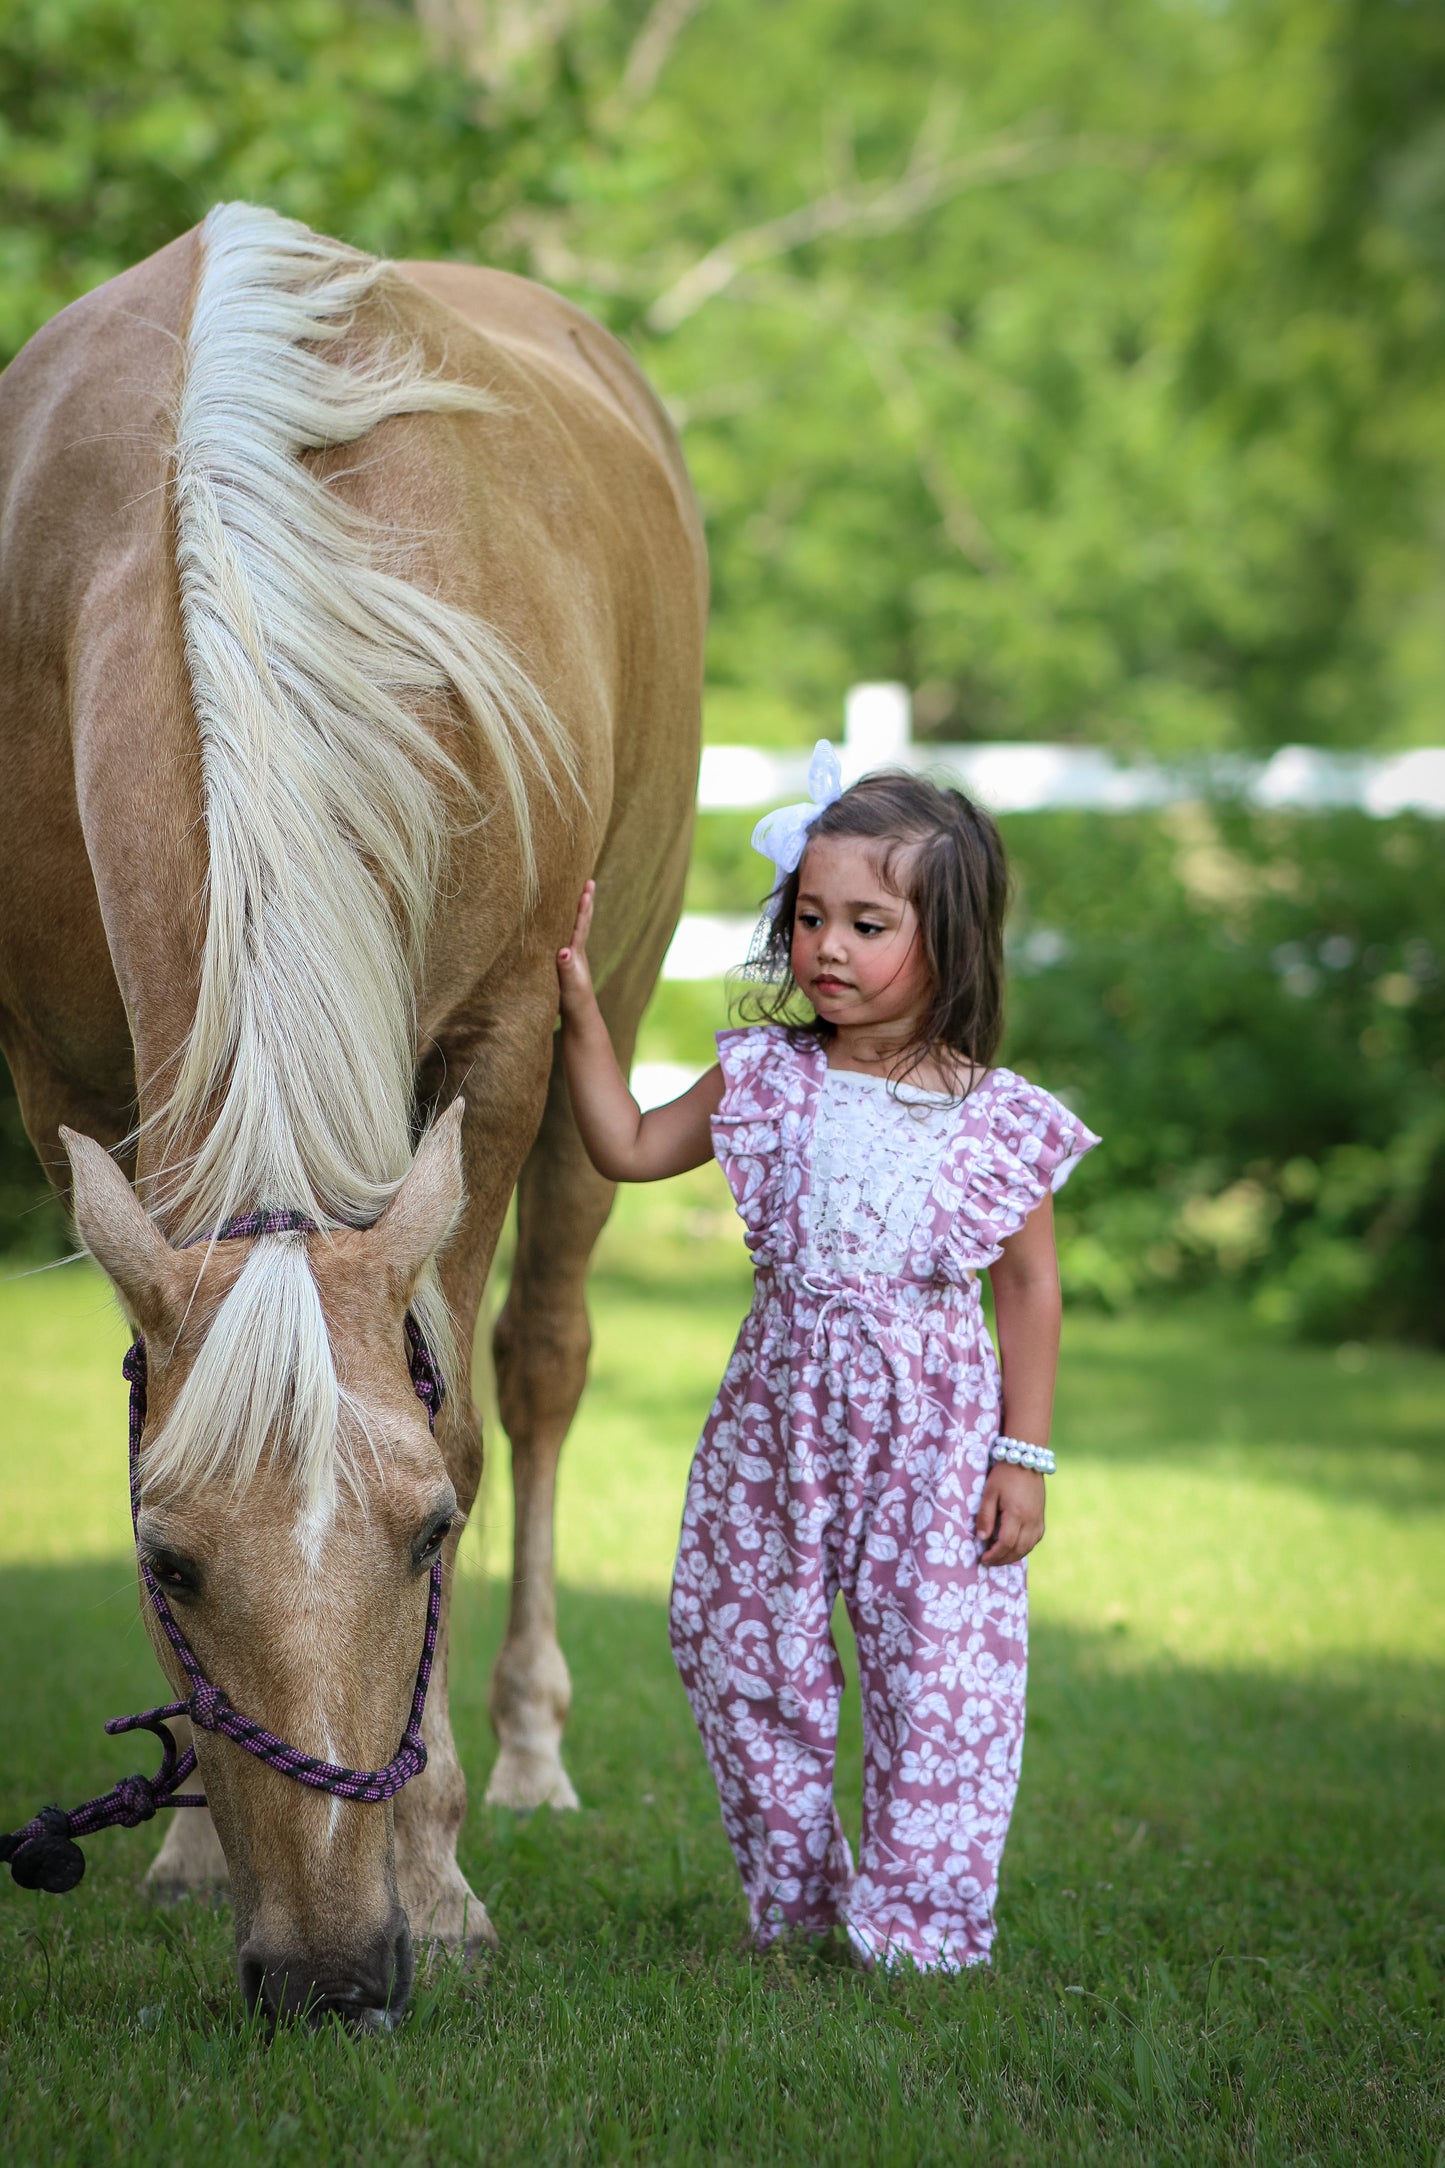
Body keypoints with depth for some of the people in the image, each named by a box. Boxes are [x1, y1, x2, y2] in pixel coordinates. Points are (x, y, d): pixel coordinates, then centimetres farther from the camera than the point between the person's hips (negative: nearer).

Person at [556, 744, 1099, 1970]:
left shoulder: (995, 1118, -5)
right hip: (780, 1410, 3)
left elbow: (1030, 1286, 0)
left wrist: (1024, 1453, -4)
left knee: (941, 1668, -4)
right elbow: (629, 1149, 9)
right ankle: (794, 1900, 24)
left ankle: (917, 1920, 6)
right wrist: (582, 1007, 2)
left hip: (933, 1422, -3)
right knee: (744, 1654, 8)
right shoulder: (768, 1079, 3)